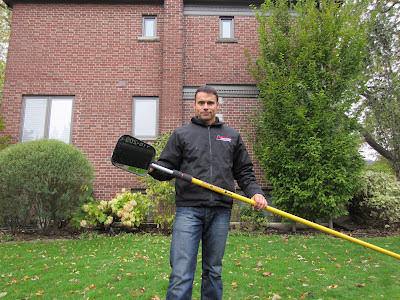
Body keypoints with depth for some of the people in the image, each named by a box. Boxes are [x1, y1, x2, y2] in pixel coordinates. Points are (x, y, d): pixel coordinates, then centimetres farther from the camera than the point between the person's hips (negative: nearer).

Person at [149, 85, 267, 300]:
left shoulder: (233, 137, 15)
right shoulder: (181, 134, 10)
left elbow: (244, 171, 15)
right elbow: (167, 167, 7)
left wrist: (255, 192, -1)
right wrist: (152, 168, -14)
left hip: (221, 212, 2)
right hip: (188, 210, -2)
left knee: (214, 270, 16)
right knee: (181, 273, -5)